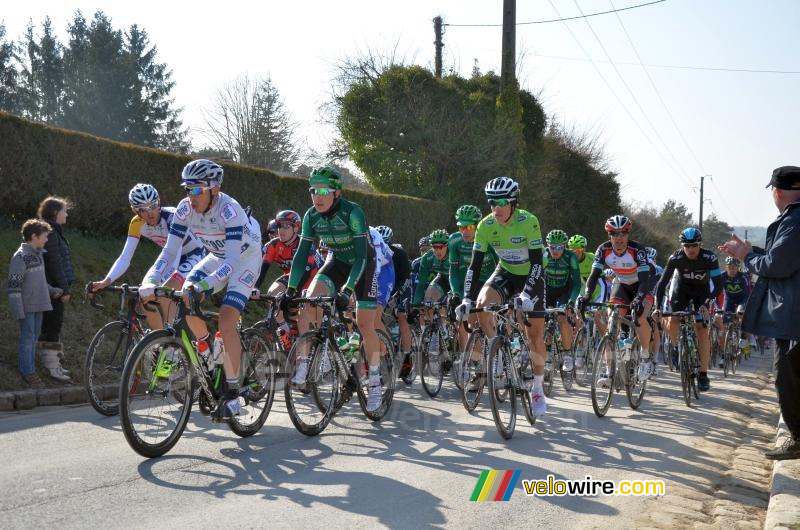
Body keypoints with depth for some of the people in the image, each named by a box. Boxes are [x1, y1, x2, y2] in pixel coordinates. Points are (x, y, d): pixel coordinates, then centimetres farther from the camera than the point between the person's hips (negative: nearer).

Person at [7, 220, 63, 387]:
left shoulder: (38, 254, 13)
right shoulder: (20, 256, -14)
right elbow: (14, 285, -16)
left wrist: (53, 291, 18)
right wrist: (17, 310, -19)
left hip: (39, 304, 8)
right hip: (27, 307, -8)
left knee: (34, 337, 13)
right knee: (27, 338, -3)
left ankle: (31, 370, 22)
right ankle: (27, 372, 4)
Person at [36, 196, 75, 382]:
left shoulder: (53, 231, 17)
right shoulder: (50, 232, -14)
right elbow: (55, 262, -19)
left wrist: (64, 287, 20)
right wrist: (64, 289, -18)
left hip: (52, 288, 10)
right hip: (53, 288, -10)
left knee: (50, 325, 14)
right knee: (53, 325, -7)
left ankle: (53, 363, 20)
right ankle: (53, 367, -5)